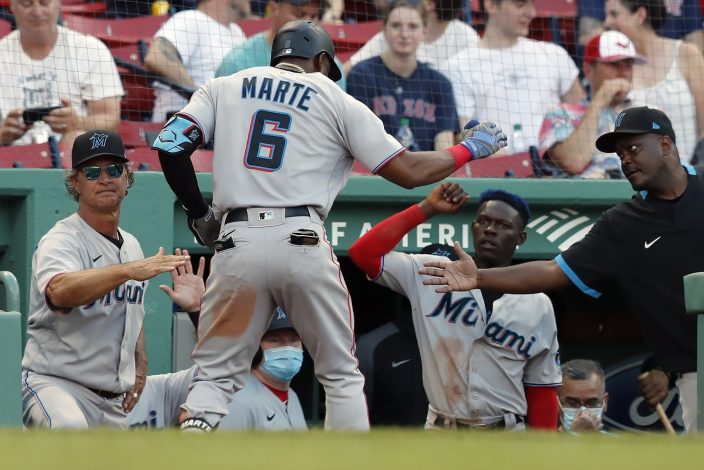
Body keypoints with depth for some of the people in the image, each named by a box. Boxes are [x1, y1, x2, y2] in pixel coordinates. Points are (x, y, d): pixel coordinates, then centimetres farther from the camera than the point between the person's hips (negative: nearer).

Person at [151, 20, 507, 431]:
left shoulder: (222, 89, 17)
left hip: (235, 244, 1)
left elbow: (171, 146, 3)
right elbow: (409, 172, 9)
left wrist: (200, 213, 16)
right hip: (302, 243, -1)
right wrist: (470, 148, 25)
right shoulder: (337, 102, 12)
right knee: (342, 375, 14)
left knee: (214, 377, 7)